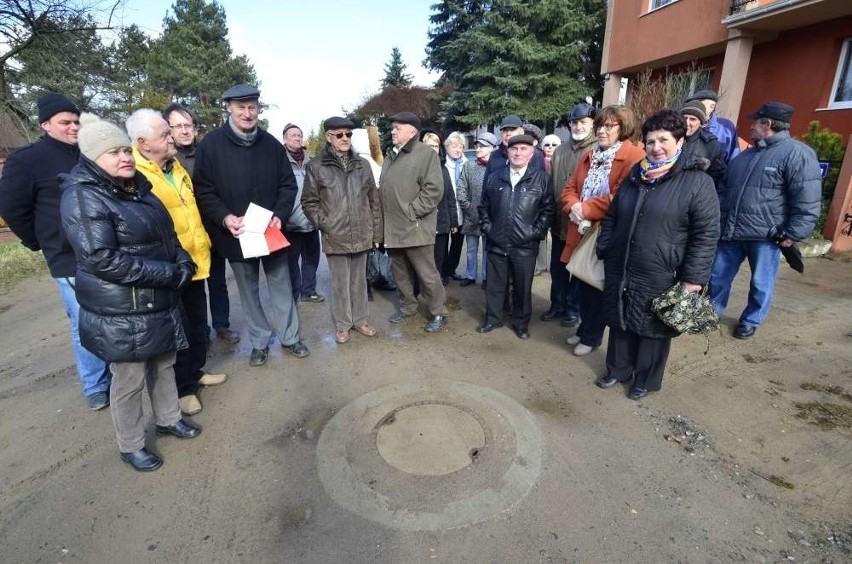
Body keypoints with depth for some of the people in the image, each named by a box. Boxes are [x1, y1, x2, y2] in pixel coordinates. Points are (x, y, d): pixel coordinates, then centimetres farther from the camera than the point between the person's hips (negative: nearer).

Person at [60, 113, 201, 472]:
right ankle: (130, 446, 28)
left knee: (164, 364, 20)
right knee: (129, 379, 7)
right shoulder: (83, 197, -16)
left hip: (160, 302, 8)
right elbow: (102, 259, -25)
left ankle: (168, 419, 41)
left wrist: (183, 263, -3)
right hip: (121, 313, -7)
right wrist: (169, 273, -23)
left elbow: (166, 233, 17)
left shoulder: (136, 187, 9)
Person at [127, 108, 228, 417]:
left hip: (194, 261, 8)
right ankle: (183, 388, 24)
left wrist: (203, 243, 19)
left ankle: (196, 371, 39)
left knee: (198, 322, 20)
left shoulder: (175, 166, 10)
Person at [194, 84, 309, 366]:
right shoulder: (211, 144, -5)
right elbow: (203, 191, -6)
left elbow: (288, 184, 5)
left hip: (271, 231, 2)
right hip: (236, 233, -1)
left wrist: (279, 215, -10)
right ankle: (259, 342, 26)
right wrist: (224, 218, -22)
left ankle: (290, 337, 25)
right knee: (248, 290, 11)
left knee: (281, 285, 10)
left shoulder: (271, 143, 2)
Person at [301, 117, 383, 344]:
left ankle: (360, 319, 29)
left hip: (361, 236, 3)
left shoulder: (362, 165, 7)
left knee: (359, 280, 14)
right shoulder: (316, 166, -2)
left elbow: (373, 201, 9)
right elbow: (309, 201, 1)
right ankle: (342, 324, 22)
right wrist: (324, 224, -9)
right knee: (340, 283, 7)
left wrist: (376, 232, 7)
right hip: (335, 238, -3)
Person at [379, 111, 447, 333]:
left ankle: (438, 313, 16)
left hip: (415, 228, -7)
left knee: (427, 274, 0)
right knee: (400, 271, 17)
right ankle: (407, 306, 34)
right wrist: (384, 218, 12)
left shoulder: (426, 154, -7)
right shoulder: (390, 156, 18)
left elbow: (434, 189, -16)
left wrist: (411, 212, -17)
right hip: (393, 228, 8)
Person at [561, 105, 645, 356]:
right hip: (582, 232, 7)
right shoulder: (589, 157, 14)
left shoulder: (634, 157, -11)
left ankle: (592, 336, 26)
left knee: (599, 287, 8)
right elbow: (570, 188, 11)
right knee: (584, 285, 17)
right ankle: (585, 329, 35)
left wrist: (586, 209, -18)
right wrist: (574, 206, -10)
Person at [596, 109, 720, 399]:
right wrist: (604, 251, 8)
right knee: (620, 323, 16)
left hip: (660, 278, -5)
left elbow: (707, 234, -11)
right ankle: (617, 369, 36)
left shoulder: (697, 182, -8)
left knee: (654, 329, 11)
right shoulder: (634, 176, 9)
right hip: (620, 271, 5)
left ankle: (646, 380, 31)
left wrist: (694, 277, -15)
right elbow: (611, 218, 15)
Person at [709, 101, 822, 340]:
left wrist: (793, 233, -15)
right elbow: (724, 189, 20)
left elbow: (807, 201, -13)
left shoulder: (797, 153, -9)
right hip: (731, 231, 6)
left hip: (766, 236, -6)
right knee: (718, 275, 12)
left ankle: (750, 321, 27)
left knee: (760, 284, 9)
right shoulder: (746, 155, 13)